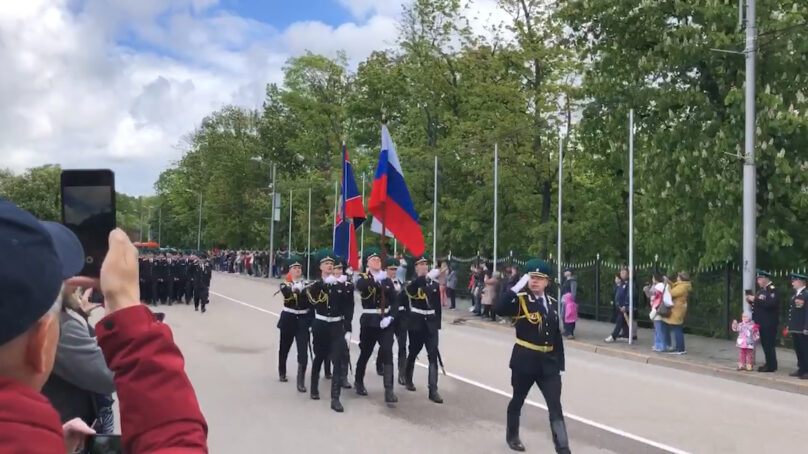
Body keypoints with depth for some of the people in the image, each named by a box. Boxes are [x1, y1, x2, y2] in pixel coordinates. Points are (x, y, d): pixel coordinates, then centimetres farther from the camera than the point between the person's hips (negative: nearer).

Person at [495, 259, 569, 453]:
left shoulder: (552, 303, 7)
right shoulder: (520, 300, -9)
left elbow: (557, 336, 11)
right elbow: (500, 310, -30)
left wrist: (560, 364, 11)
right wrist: (516, 288, -32)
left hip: (548, 362, 4)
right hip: (525, 359, -4)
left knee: (555, 406, -1)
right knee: (518, 399, 14)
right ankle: (512, 436, 36)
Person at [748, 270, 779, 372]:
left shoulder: (772, 289, -13)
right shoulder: (762, 289, 14)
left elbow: (770, 303, -28)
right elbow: (759, 304, 20)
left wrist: (755, 299, -25)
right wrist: (751, 300, 0)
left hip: (769, 323, -9)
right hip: (762, 322, 9)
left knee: (769, 344, -4)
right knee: (765, 344, 13)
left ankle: (771, 366, 2)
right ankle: (769, 363, 22)